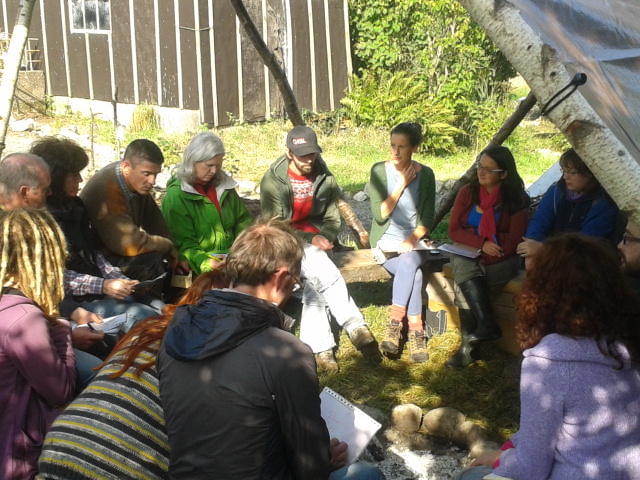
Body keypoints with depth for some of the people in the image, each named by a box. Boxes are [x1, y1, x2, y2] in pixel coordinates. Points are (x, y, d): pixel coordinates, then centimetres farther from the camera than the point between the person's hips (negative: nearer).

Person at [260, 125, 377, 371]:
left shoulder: (325, 178, 6)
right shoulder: (273, 181, -5)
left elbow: (333, 218, 12)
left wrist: (325, 238, -11)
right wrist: (310, 239, -19)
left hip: (316, 242, 4)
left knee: (315, 280, -26)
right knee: (325, 272, -31)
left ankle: (319, 347, -26)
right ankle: (356, 326, -30)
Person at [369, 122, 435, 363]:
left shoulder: (425, 174, 4)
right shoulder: (379, 170, -1)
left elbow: (428, 218, 3)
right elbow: (380, 214, -10)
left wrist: (413, 238, -16)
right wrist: (402, 184, -12)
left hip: (414, 242, 1)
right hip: (386, 242, -1)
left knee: (408, 261, -34)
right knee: (414, 273, -30)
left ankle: (394, 324, -30)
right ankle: (416, 331, -25)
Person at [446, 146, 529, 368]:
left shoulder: (516, 199, -3)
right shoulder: (468, 192, 5)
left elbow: (514, 241, -8)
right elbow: (454, 230, 0)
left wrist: (487, 256, -20)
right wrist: (482, 244, -16)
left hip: (501, 260, -2)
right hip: (467, 254, 3)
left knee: (465, 284, -28)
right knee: (467, 271, -33)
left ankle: (468, 346, -21)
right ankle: (488, 325, -36)